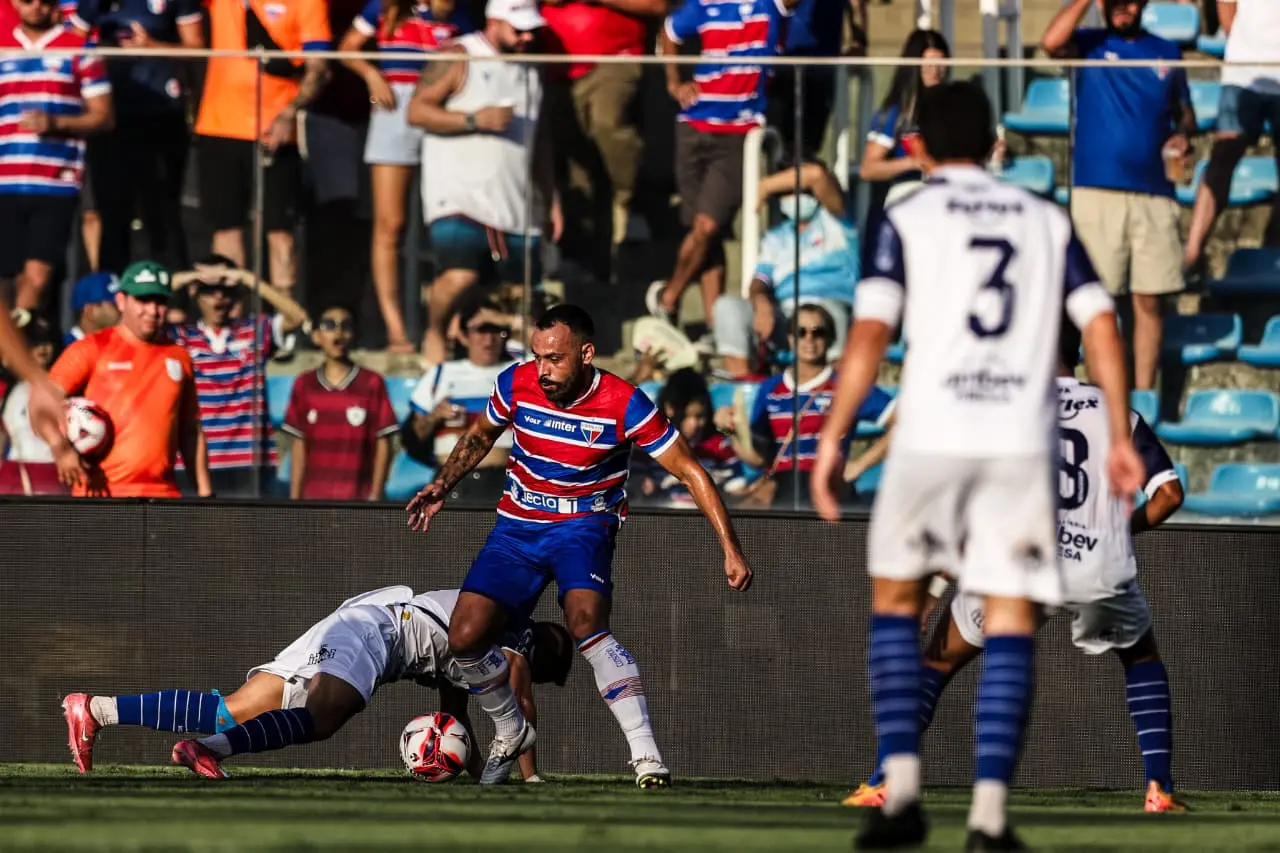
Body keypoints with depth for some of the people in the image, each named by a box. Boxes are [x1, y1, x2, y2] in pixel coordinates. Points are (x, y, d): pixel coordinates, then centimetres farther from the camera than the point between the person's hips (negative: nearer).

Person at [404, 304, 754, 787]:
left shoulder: (624, 404, -20)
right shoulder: (516, 384, -11)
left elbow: (690, 472, -15)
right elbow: (480, 436, 13)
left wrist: (730, 550, -20)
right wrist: (442, 486, 1)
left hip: (585, 525, -4)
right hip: (518, 526, 4)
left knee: (586, 624, -32)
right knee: (465, 638, -9)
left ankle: (646, 754, -32)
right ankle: (511, 732, 20)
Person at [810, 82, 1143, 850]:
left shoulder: (907, 220, 4)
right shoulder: (1046, 220, 14)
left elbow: (870, 335, -6)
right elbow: (1102, 327, 7)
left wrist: (833, 439, -3)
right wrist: (1122, 437, 10)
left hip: (932, 435, -2)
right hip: (1023, 441, 2)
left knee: (896, 598, 16)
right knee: (1011, 621, 4)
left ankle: (902, 791, 4)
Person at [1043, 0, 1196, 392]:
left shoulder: (1166, 52, 13)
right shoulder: (1089, 45, 4)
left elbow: (1184, 111, 19)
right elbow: (1051, 41, -17)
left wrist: (1183, 133, -2)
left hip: (1153, 195, 3)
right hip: (1095, 193, -2)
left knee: (1150, 301, 1)